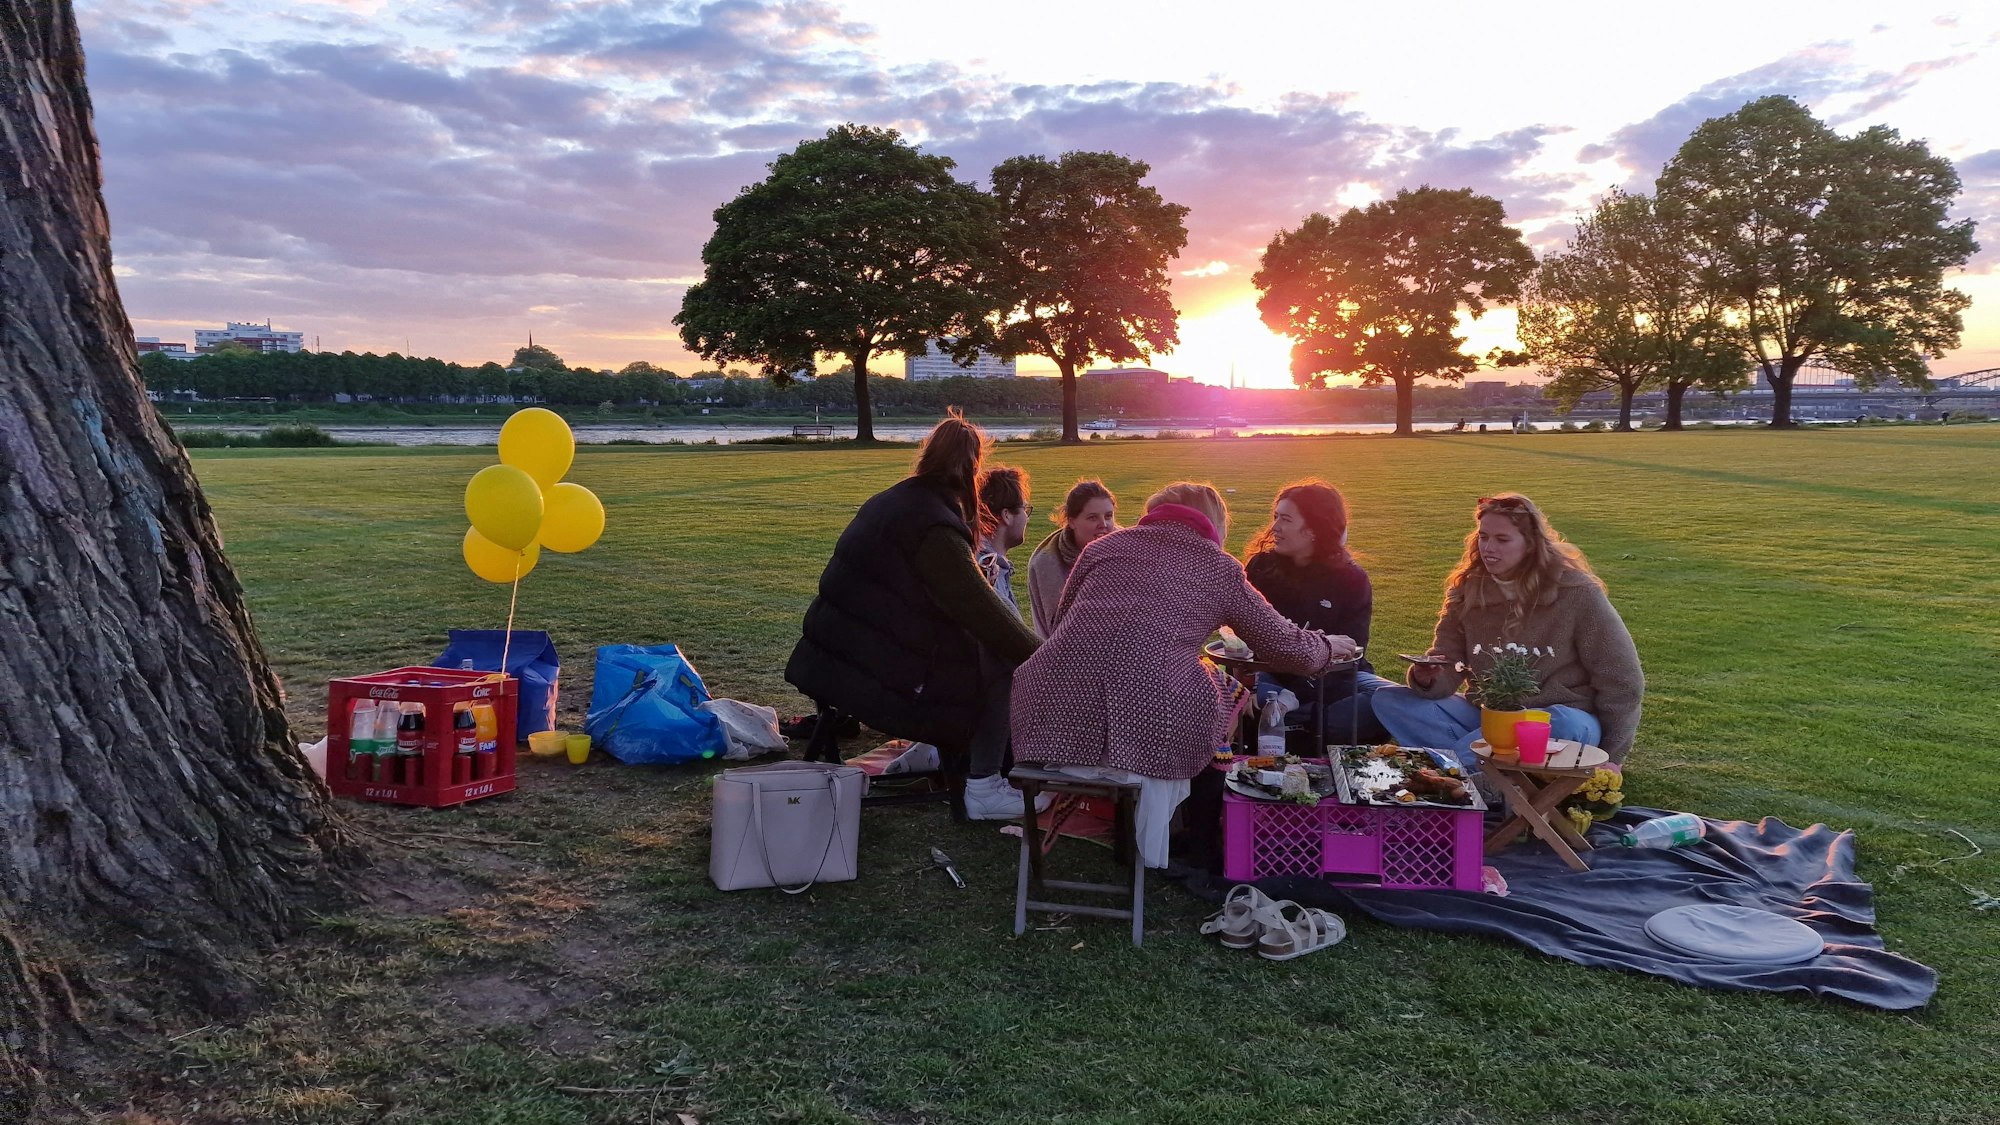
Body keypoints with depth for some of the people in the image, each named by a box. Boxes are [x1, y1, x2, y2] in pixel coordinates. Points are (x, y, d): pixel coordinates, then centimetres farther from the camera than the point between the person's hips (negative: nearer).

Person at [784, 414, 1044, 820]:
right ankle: (983, 788, 0)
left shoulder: (892, 501, 10)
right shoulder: (934, 529, -19)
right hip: (870, 678, -9)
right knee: (1002, 660, -4)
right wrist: (1044, 655, -8)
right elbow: (985, 613, -17)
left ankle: (949, 753, 33)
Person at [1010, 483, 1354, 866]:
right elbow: (1290, 649, 20)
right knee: (1223, 686, 26)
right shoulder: (1220, 568, 14)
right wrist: (1326, 646, 42)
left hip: (1059, 718, 3)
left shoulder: (1105, 545, 20)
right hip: (1154, 727, -3)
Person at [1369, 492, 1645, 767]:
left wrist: (1612, 758, -6)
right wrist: (1427, 679, -24)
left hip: (1558, 717, -4)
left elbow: (1623, 683, -6)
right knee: (1387, 700, -14)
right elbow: (1447, 674, 0)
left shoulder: (1576, 591, -10)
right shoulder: (1466, 589, 1)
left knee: (1567, 725, -40)